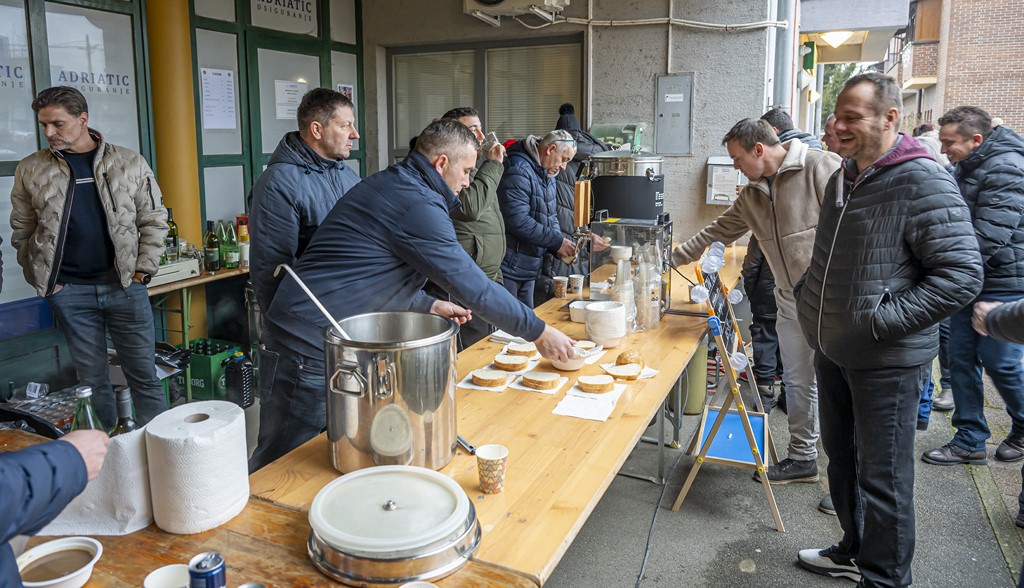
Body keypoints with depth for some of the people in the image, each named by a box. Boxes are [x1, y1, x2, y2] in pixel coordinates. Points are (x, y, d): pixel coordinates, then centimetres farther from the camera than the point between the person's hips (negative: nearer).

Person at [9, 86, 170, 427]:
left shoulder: (129, 162, 1)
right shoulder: (30, 170, 4)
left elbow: (154, 220, 3)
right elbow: (22, 232, 9)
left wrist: (143, 271, -3)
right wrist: (43, 280, 1)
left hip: (125, 286, -1)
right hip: (69, 292, 1)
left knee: (144, 374, 5)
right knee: (92, 379, 9)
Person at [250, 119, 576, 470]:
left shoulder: (389, 184, 15)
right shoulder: (418, 204, -18)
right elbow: (473, 288, -18)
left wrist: (429, 305, 15)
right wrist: (538, 332, -8)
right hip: (313, 341, -10)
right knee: (285, 458, 1)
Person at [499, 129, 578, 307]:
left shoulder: (548, 176, 15)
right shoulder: (518, 171, -19)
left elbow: (551, 217, 20)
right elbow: (518, 221, -27)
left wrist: (561, 245, 0)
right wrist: (557, 242, -20)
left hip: (529, 270, 10)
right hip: (508, 268, -10)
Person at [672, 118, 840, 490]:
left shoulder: (821, 168, -14)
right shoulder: (752, 195, 10)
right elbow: (716, 232, 17)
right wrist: (670, 258, 15)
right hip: (791, 303, 7)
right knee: (798, 383, 16)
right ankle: (802, 458, 31)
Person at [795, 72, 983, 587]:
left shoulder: (922, 182, -17)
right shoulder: (843, 178, 9)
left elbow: (962, 274, -22)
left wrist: (883, 320, -23)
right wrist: (807, 296, 11)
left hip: (886, 362, -8)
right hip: (831, 351, 9)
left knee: (882, 478, 4)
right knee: (841, 458, 21)